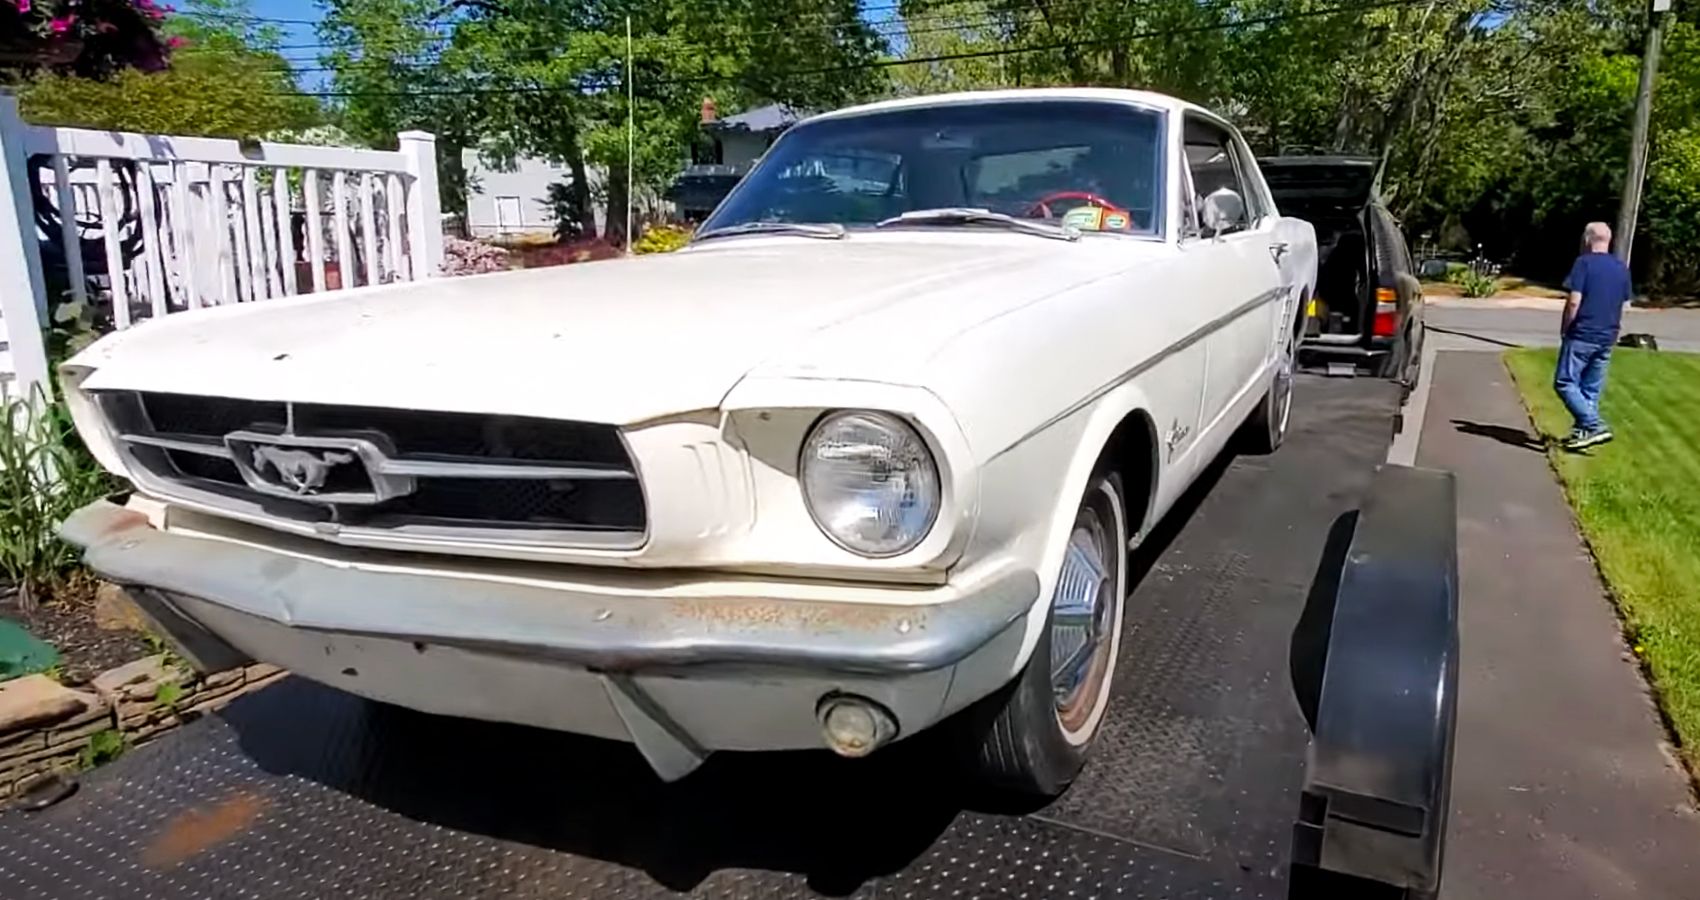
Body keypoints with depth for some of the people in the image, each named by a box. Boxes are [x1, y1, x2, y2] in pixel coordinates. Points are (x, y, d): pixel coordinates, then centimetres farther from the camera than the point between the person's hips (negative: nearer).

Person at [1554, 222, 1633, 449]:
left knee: (1565, 383, -5)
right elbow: (1623, 305, 15)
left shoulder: (1584, 263, -9)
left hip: (1581, 335, -7)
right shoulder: (1622, 268, 12)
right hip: (1607, 337, 7)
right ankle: (1583, 431, 16)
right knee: (1591, 388, 12)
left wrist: (1565, 329, -4)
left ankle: (1595, 426, -15)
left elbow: (1574, 302, -15)